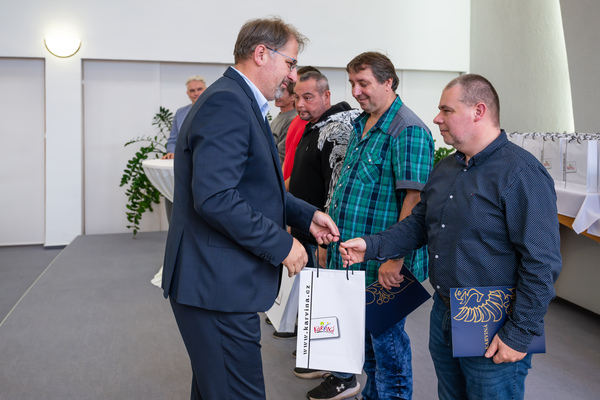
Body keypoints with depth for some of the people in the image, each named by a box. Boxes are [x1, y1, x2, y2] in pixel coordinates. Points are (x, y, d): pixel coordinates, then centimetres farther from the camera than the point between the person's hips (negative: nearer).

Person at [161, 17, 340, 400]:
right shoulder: (226, 103, -17)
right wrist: (281, 244, -18)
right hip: (216, 286, -11)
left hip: (218, 282, 11)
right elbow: (214, 198, -27)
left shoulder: (240, 103, 17)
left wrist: (307, 215, 14)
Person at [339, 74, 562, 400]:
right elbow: (418, 225, 14)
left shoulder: (521, 174, -18)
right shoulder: (445, 170, 9)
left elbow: (542, 263, -20)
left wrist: (519, 335, -19)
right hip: (443, 313, 8)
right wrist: (371, 246, -1)